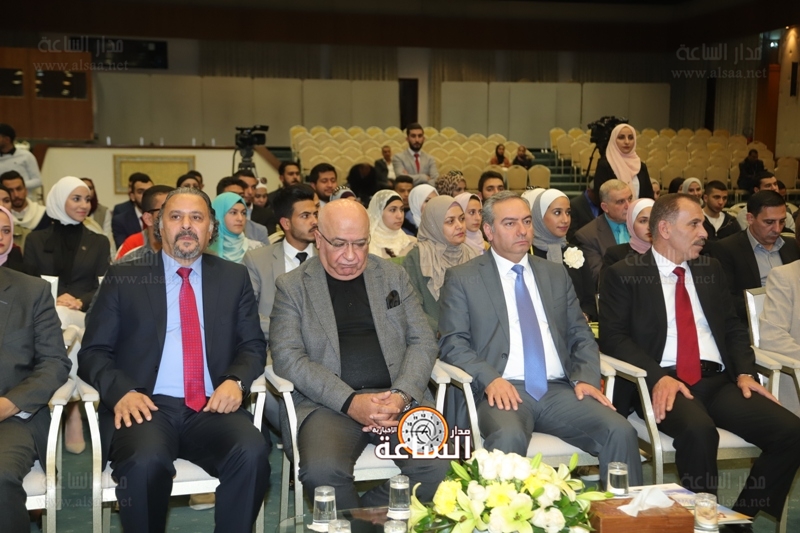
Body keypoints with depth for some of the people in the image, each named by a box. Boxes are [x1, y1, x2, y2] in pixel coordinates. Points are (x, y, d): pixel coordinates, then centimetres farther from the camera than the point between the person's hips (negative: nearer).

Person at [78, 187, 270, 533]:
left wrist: (236, 380, -10)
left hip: (212, 407, 1)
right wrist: (121, 392, -14)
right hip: (147, 405, -1)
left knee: (252, 452, -31)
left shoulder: (234, 278, 16)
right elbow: (93, 352, 7)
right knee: (145, 461, -34)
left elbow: (253, 346, 13)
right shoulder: (124, 277, 11)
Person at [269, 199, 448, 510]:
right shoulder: (292, 286, 7)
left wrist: (403, 396, -8)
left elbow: (423, 342, 11)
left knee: (437, 466, -25)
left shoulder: (394, 277, 15)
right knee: (321, 471, -32)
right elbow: (286, 356, -3)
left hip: (398, 397, 2)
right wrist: (350, 402, -15)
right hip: (329, 403, -2)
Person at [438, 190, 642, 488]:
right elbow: (453, 342, 1)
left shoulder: (556, 275, 21)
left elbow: (581, 335, 19)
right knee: (508, 437, -36)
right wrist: (490, 379, -16)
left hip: (559, 389, 4)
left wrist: (586, 377, -1)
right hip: (503, 390, -3)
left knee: (621, 431, -21)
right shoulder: (462, 279, 8)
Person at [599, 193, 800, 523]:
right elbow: (613, 336, -5)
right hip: (663, 383, -5)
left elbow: (733, 327, 20)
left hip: (719, 381, 6)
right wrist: (658, 377, -20)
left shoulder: (710, 270, 20)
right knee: (699, 430, -36)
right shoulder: (624, 275, 4)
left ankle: (742, 516, 1)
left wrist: (745, 372, 0)